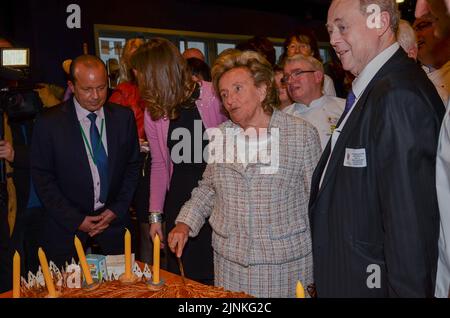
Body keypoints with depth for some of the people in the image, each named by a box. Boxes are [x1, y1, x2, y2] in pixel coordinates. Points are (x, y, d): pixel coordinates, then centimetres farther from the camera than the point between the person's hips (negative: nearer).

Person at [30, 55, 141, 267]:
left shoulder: (124, 117, -1)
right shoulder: (49, 123, -9)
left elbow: (133, 167, 6)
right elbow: (42, 178, -6)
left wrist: (117, 210, -3)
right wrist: (76, 220, -10)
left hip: (114, 222, 2)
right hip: (67, 229, -2)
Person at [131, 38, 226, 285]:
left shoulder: (212, 97, -9)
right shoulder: (153, 112, 3)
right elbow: (159, 165, 8)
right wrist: (155, 215, 6)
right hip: (178, 200, 3)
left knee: (214, 272, 5)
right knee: (180, 273, 9)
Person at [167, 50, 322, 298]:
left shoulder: (302, 134, -7)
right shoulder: (221, 135, 5)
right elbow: (208, 187, 15)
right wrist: (185, 224, 1)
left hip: (286, 259, -3)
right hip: (229, 259, 4)